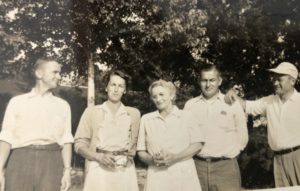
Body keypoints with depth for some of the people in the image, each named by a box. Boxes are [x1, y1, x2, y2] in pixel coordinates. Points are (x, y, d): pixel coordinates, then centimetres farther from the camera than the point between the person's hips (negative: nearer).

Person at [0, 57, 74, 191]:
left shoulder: (63, 106, 13)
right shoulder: (17, 102, 9)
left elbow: (66, 140, 7)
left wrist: (67, 170, -3)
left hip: (51, 162, 1)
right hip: (21, 161, -1)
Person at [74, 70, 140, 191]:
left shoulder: (133, 113, 10)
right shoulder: (92, 111, 6)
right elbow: (80, 144, 4)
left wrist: (129, 156, 1)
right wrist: (99, 157, -10)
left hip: (125, 171, 1)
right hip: (99, 169, -1)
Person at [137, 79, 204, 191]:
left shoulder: (185, 117, 7)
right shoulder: (146, 119, 10)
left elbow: (197, 145, 1)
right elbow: (141, 152, 11)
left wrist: (174, 157, -11)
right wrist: (152, 159, -9)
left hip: (184, 175, -1)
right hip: (157, 177, 1)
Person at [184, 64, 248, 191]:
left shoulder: (232, 103, 3)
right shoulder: (190, 105, 8)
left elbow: (242, 137, 8)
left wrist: (229, 154, 5)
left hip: (225, 166, -1)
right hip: (197, 165, 2)